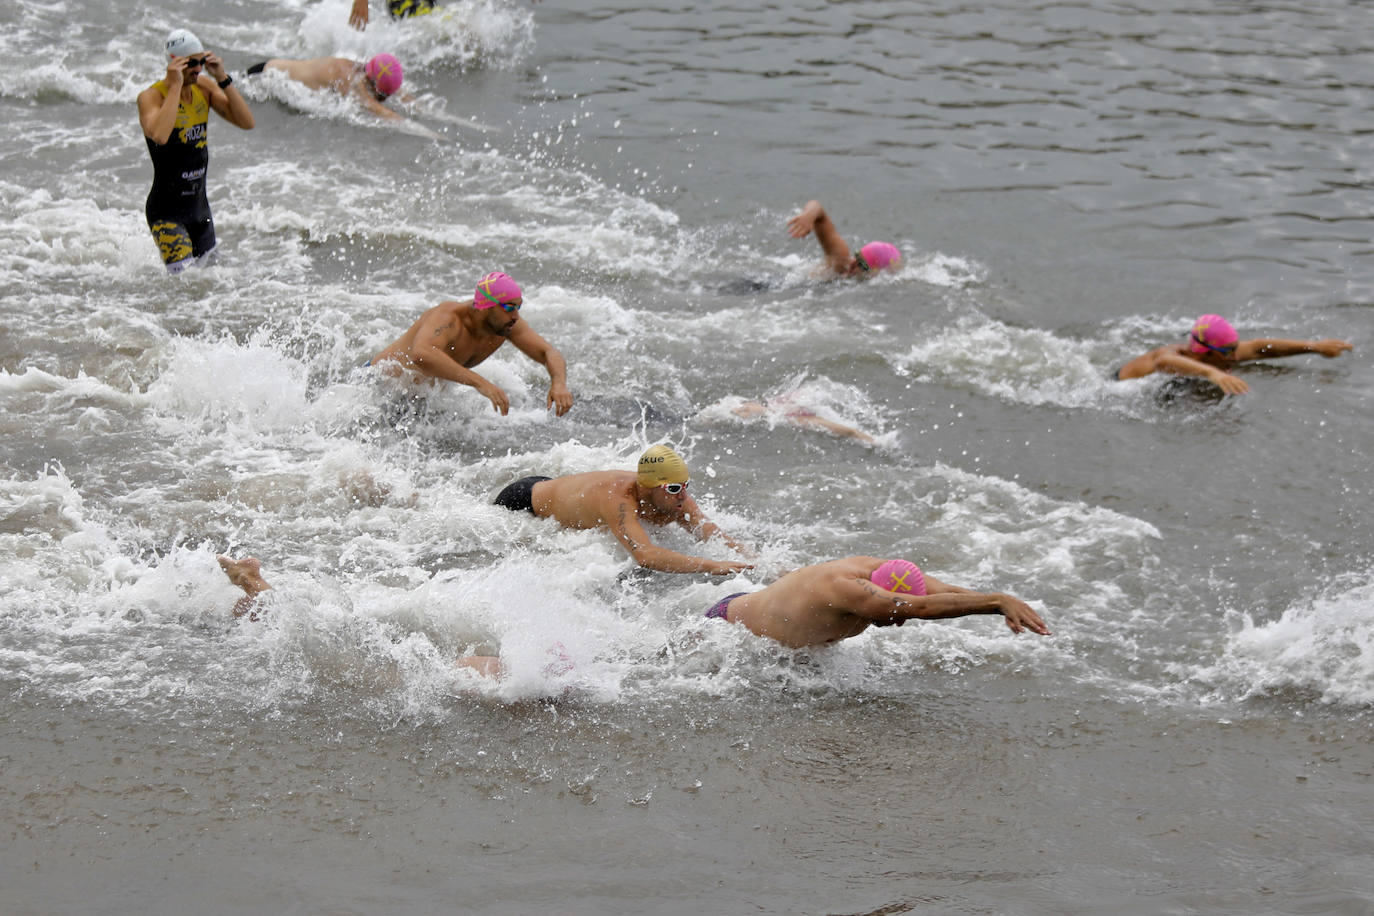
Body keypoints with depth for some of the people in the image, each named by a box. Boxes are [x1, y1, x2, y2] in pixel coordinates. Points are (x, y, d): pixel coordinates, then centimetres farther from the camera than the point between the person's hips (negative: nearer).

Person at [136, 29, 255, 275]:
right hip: (167, 211, -7)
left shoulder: (204, 87, 3)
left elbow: (246, 122, -4)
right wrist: (175, 86, -30)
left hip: (199, 206, 7)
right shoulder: (151, 97, -15)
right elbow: (159, 135, -37)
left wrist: (223, 79, -12)